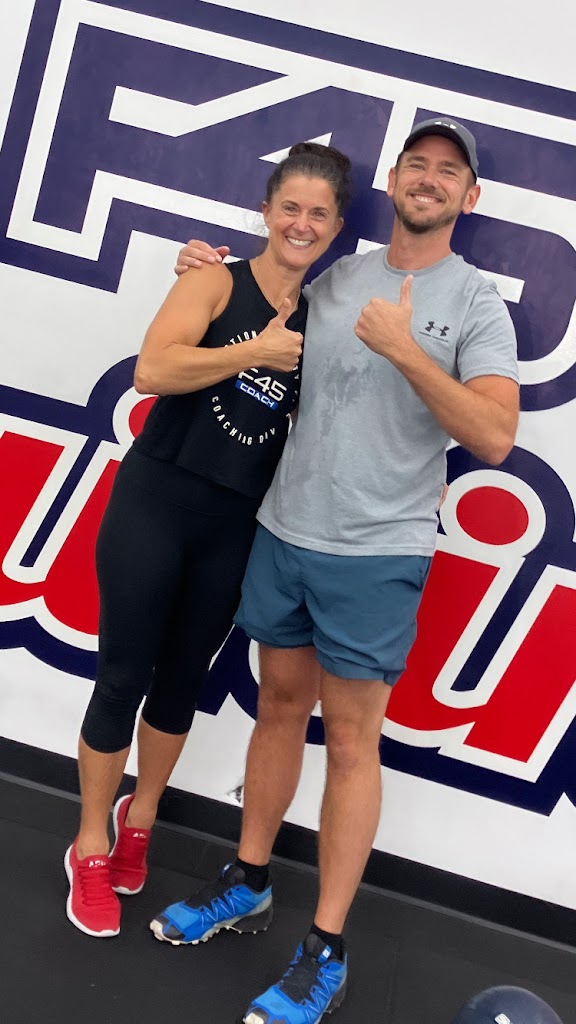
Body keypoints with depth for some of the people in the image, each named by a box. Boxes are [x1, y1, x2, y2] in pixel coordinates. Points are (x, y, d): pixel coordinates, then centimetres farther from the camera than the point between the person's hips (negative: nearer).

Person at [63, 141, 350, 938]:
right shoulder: (217, 281, -3)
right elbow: (152, 370, -18)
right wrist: (258, 352, -16)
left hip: (237, 527, 4)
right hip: (154, 503, -3)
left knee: (183, 678, 16)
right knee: (125, 676, 5)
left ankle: (139, 821, 39)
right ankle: (90, 848, 25)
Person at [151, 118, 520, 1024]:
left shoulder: (477, 303, -4)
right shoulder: (336, 277, 10)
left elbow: (494, 439, -15)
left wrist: (406, 351, -21)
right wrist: (216, 277, 12)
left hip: (376, 556, -4)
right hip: (282, 533, 5)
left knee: (351, 739, 2)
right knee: (280, 705, 16)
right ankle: (247, 884, 33)